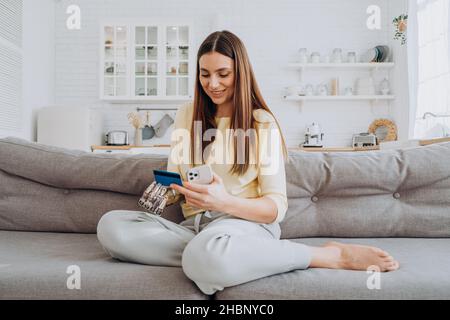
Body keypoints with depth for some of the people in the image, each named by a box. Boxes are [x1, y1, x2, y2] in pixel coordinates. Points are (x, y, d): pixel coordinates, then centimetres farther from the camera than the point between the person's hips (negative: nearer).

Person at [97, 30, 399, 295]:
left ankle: (331, 254, -19)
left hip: (245, 222, -5)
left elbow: (277, 206, -5)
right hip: (194, 224, 6)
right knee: (111, 225, -22)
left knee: (207, 258, -42)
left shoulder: (263, 123, -1)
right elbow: (175, 179, 17)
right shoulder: (187, 114, 12)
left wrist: (225, 202, -25)